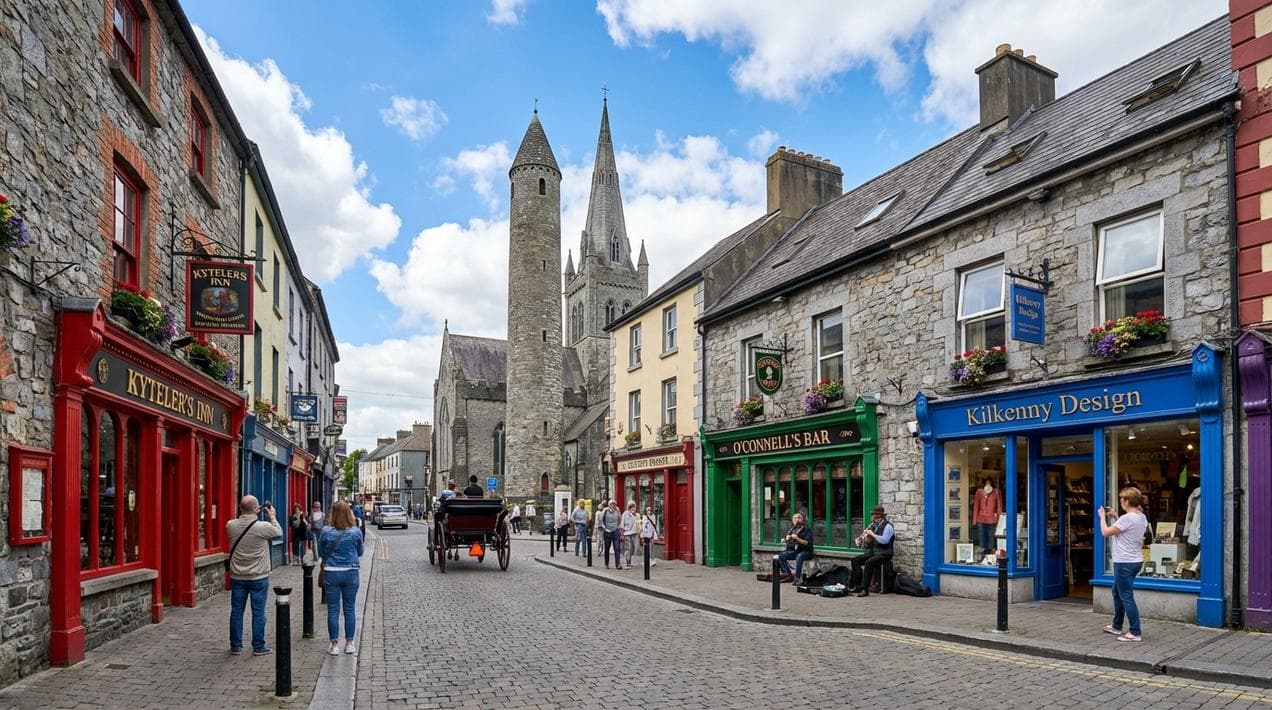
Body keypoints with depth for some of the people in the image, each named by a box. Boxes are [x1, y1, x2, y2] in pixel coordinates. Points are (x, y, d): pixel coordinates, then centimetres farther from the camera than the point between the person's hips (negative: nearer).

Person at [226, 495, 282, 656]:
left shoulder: (231, 525, -9)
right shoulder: (264, 527, -19)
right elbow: (279, 533, 0)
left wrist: (249, 515, 11)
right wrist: (272, 517, 12)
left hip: (237, 577, 4)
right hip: (258, 578, -4)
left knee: (236, 612, 13)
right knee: (258, 612, 6)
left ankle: (236, 646, 23)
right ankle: (258, 647, 13)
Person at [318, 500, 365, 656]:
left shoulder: (326, 531, -9)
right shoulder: (356, 532, -7)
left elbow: (320, 552, 5)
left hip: (331, 573, 0)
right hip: (351, 573, 1)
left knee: (333, 610, 9)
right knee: (349, 609, 12)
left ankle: (334, 645, 14)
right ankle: (349, 644, 19)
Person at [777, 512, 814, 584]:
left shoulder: (807, 530, -3)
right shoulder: (791, 529, 13)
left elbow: (808, 543, -15)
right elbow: (783, 540, 18)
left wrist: (797, 538, -23)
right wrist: (786, 539, -5)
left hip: (805, 552, -6)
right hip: (793, 551, 6)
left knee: (799, 557, -38)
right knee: (781, 556, -17)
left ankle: (798, 578, -34)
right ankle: (787, 573, -18)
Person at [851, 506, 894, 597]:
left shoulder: (887, 525, -10)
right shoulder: (873, 525, 15)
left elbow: (884, 540, -24)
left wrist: (872, 534, -19)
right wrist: (860, 539, 0)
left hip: (884, 553, -8)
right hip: (872, 552, 8)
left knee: (868, 562, -32)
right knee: (855, 560, -7)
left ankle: (865, 589, -29)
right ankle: (858, 585, -5)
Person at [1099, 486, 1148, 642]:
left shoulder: (1127, 518, -22)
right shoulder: (1141, 517, 7)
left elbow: (1106, 532, -14)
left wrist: (1102, 517, 1)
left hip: (1125, 563, -10)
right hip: (1135, 561, 10)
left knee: (1126, 597, -3)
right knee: (1117, 592, 21)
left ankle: (1135, 633, 0)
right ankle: (1116, 626, 32)